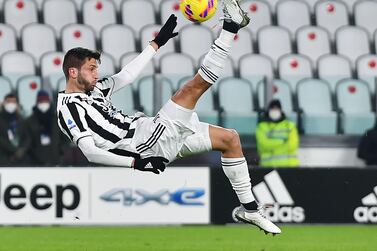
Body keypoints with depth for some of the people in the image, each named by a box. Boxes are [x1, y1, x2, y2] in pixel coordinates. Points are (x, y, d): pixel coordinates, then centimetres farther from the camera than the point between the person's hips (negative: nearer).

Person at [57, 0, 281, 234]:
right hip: (144, 143, -10)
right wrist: (136, 162, -27)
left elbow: (126, 76, 19)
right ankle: (230, 26, -11)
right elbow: (90, 152, -20)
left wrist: (157, 42, 18)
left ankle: (249, 207, 14)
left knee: (229, 138, 12)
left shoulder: (93, 90, 16)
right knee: (192, 89, -18)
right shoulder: (70, 108, -11)